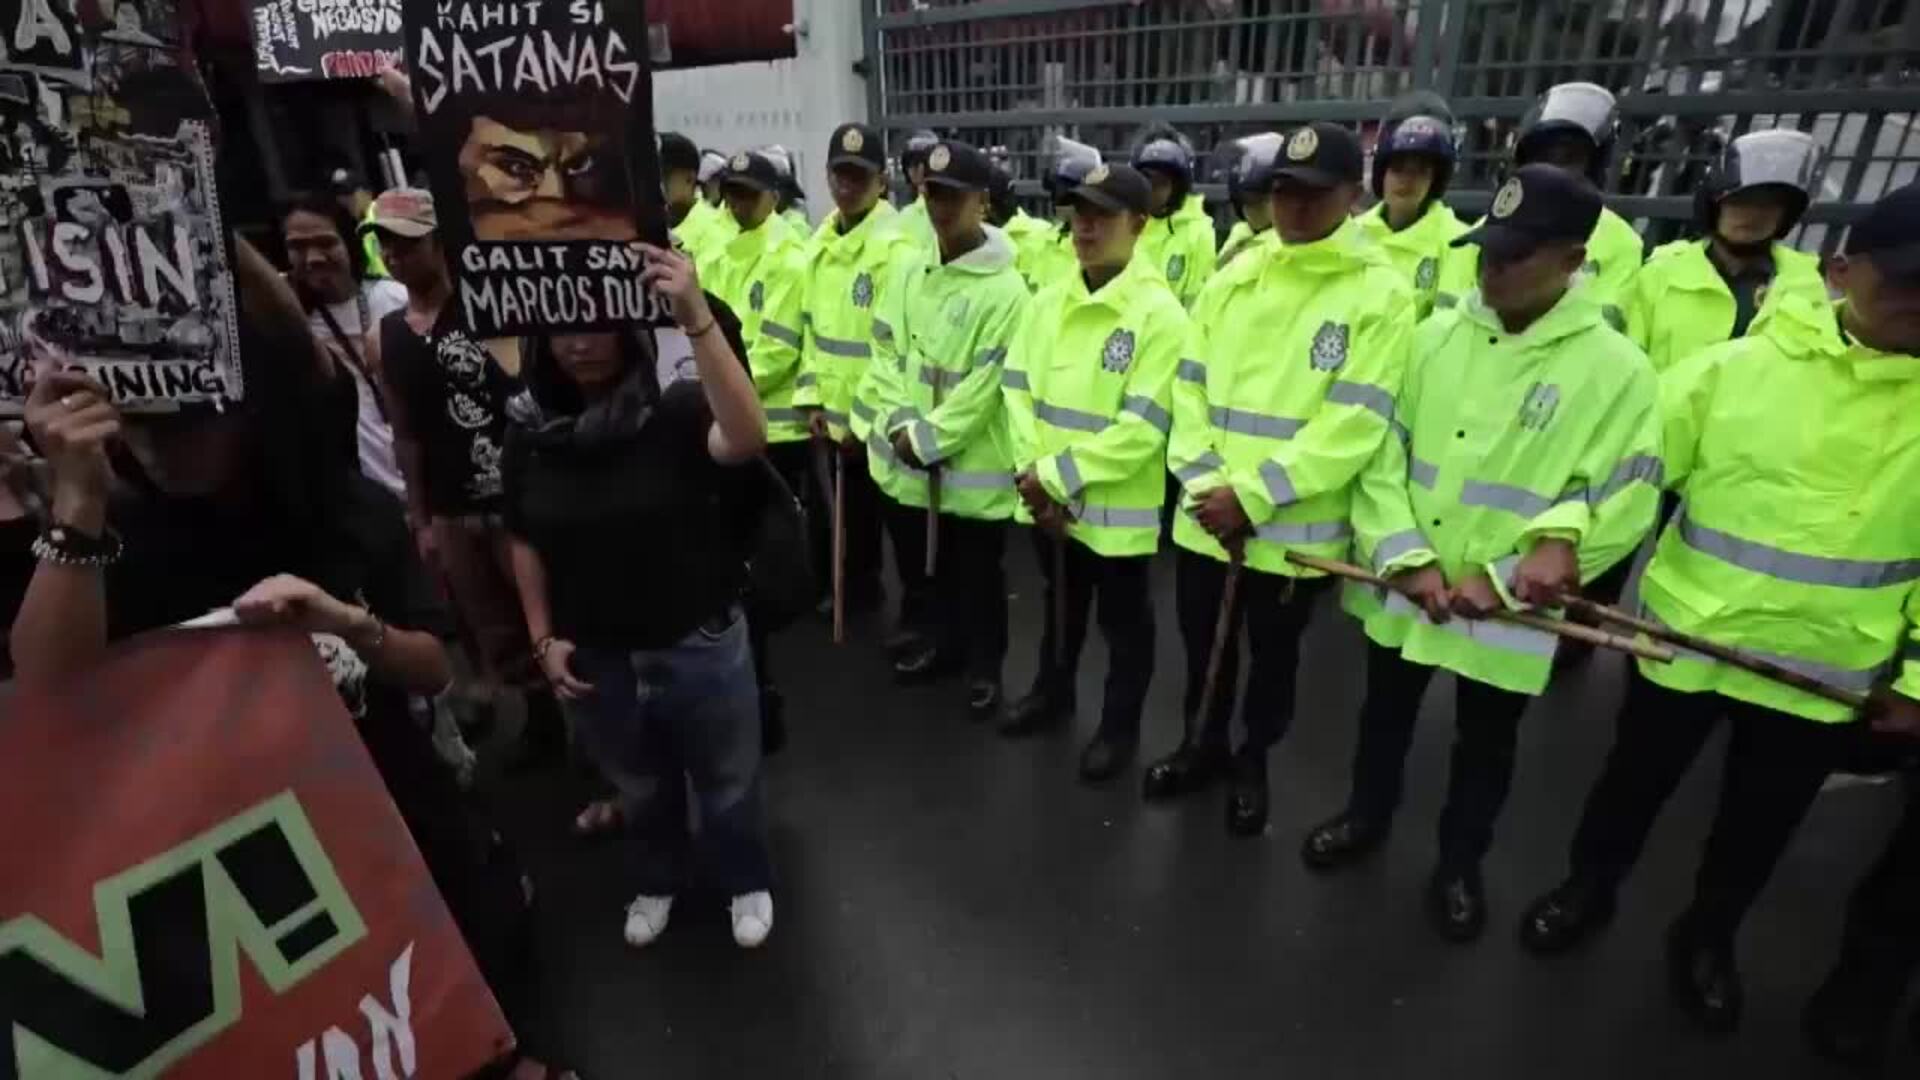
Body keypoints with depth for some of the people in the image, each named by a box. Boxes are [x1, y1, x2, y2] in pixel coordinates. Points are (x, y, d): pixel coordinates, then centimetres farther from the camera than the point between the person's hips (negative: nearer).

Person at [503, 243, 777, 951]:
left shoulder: (677, 410, -19)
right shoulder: (530, 430, -5)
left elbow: (747, 439, -42)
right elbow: (525, 542, 6)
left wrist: (696, 319, -49)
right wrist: (543, 637, 2)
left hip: (699, 646, -3)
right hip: (593, 658, 4)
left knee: (727, 783, 19)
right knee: (639, 789, 28)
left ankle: (747, 882, 48)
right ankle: (658, 880, 56)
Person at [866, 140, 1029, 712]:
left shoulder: (1003, 288, -14)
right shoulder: (908, 268, 4)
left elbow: (985, 384, -17)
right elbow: (887, 350, 5)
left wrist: (925, 438, -15)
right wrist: (901, 423, -8)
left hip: (975, 457, -5)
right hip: (916, 456, 6)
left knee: (980, 570, 9)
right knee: (938, 562, 21)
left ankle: (985, 664, 28)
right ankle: (947, 643, 41)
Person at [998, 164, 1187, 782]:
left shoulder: (1160, 313, -15)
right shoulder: (1048, 302, 3)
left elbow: (1142, 427, -20)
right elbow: (1017, 388, 4)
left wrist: (1059, 475, -20)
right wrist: (1033, 471, -10)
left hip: (1117, 504, -5)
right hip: (1046, 500, 6)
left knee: (1123, 620, 13)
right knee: (1061, 604, 25)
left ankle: (1120, 726, 32)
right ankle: (1052, 691, 47)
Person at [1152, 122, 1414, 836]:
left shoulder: (1380, 294, -8)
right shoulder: (1232, 280, 5)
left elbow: (1353, 425, -15)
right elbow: (1189, 387, 3)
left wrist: (1253, 496, -19)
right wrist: (1206, 483, -11)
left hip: (1296, 527, -3)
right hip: (1207, 517, 4)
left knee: (1274, 655, 16)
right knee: (1203, 643, 18)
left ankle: (1253, 761, 40)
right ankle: (1203, 746, 43)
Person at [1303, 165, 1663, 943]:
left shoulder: (1617, 368, -11)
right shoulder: (1436, 337, -2)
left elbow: (1622, 507, -11)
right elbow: (1382, 453, -4)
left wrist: (1496, 583, -17)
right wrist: (1408, 558, -16)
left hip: (1508, 608, -2)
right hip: (1403, 590, 3)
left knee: (1485, 744, 17)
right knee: (1386, 714, 22)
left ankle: (1460, 865, 41)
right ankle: (1367, 816, 47)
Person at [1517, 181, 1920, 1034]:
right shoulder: (1734, 368, -11)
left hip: (1834, 667, 2)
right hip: (1687, 635, -2)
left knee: (1762, 819, 20)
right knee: (1636, 781, 18)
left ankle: (1707, 936, 45)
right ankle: (1587, 890, 42)